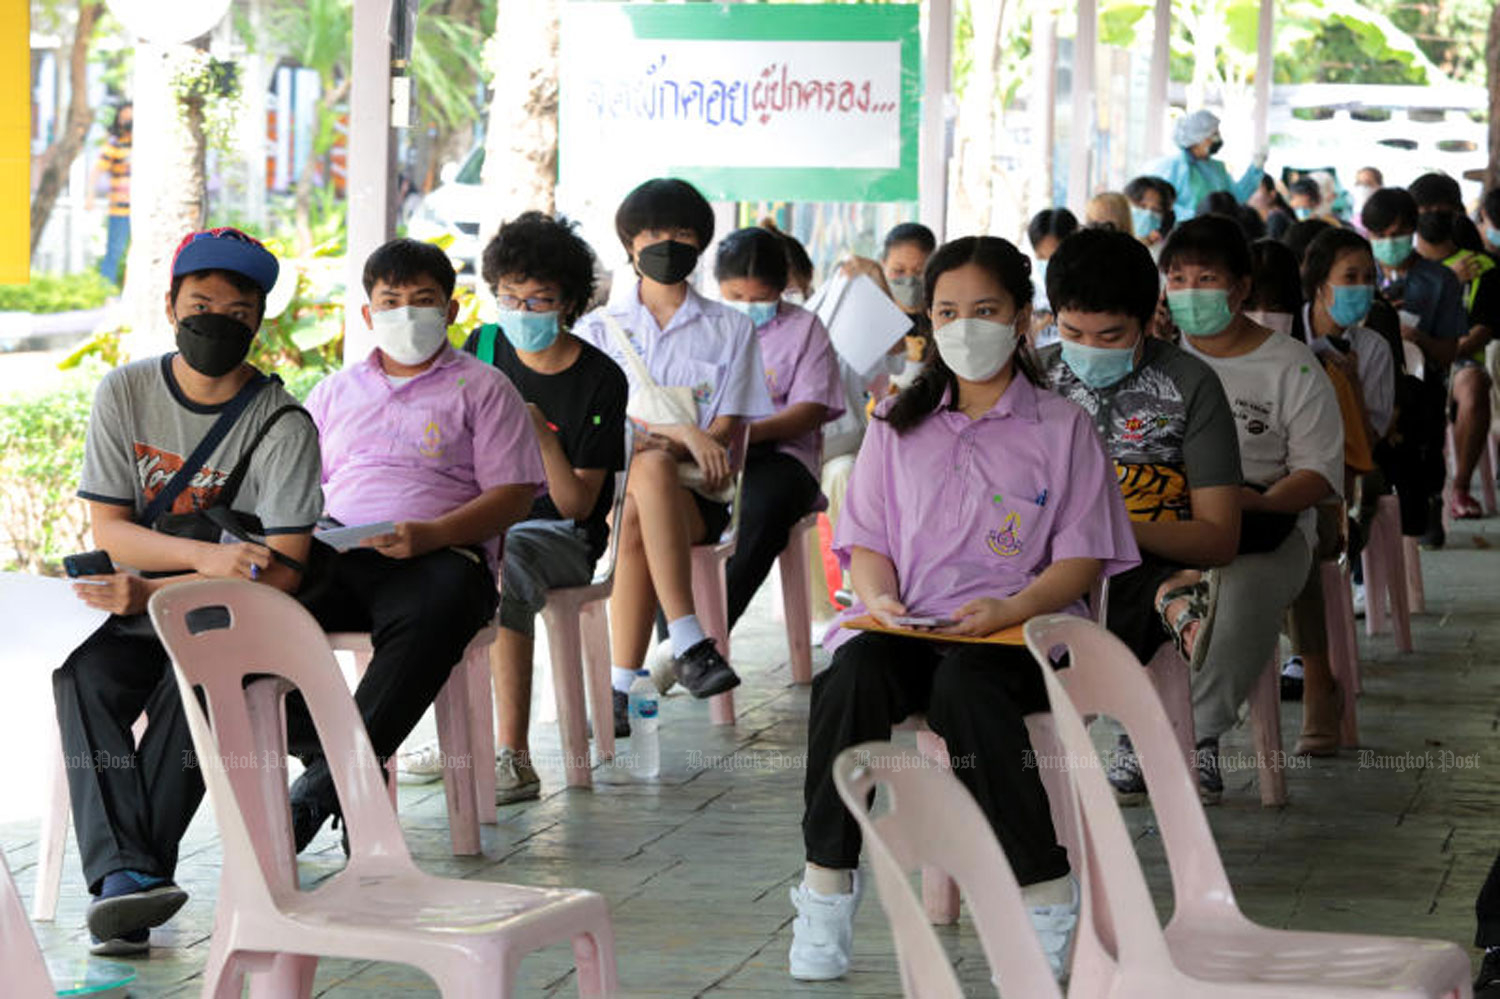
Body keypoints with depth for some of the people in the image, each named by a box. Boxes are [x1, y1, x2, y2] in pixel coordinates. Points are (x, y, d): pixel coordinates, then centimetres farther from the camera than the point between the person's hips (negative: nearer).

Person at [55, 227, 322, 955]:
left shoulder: (282, 425, -8)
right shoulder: (125, 393, 1)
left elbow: (282, 572, -14)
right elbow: (109, 531, -4)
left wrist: (151, 590, -21)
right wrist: (205, 555, -23)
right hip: (141, 614, 2)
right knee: (85, 679, -29)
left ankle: (119, 877, -33)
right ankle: (126, 872, -41)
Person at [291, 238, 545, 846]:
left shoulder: (483, 388, 14)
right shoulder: (336, 391, 27)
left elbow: (513, 494, 3)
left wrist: (430, 534, -15)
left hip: (441, 552, -3)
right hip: (335, 548, 3)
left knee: (436, 611, -41)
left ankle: (330, 778, -38)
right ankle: (318, 748, -24)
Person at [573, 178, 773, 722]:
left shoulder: (731, 329, 14)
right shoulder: (598, 328, 15)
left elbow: (725, 434, 5)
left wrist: (650, 441, -16)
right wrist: (684, 436, -15)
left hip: (695, 494, 0)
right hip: (611, 486, 0)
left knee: (652, 468, -36)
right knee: (650, 467, -37)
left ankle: (622, 685, -40)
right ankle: (688, 643, -43)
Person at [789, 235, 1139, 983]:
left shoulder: (1061, 428, 11)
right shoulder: (898, 424, 21)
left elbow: (1081, 560, 3)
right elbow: (865, 540, 16)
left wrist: (1009, 610, -16)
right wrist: (878, 597, -8)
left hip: (1018, 637, -3)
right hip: (905, 627, 3)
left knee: (965, 683, -39)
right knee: (851, 675, -33)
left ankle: (1046, 896, -29)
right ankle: (826, 890, -28)